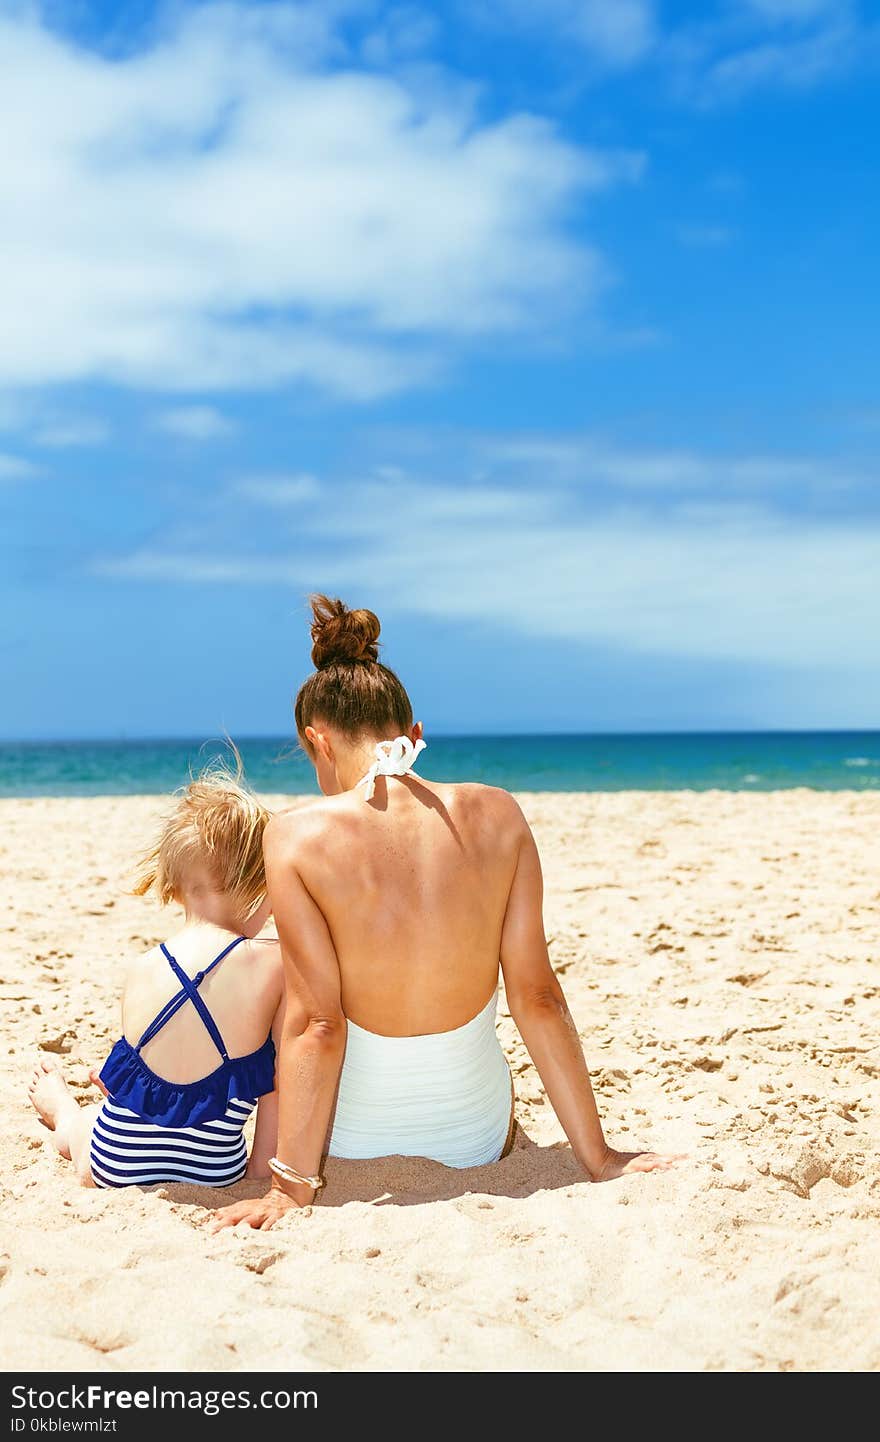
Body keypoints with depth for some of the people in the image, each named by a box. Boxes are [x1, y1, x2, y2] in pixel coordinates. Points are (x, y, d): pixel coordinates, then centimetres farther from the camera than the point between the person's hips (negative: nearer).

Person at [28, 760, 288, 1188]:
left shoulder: (140, 970, -8)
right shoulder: (276, 964, -17)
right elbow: (282, 1079, -12)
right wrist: (261, 1168, -1)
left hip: (115, 1167, 1)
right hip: (214, 1175, 0)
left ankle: (62, 1109, 66)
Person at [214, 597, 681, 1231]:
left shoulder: (297, 835, -17)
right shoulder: (498, 815, -9)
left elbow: (317, 1024, -19)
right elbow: (538, 997, -8)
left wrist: (291, 1187, -14)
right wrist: (598, 1156, -1)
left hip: (354, 1139, -4)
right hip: (477, 1133, 5)